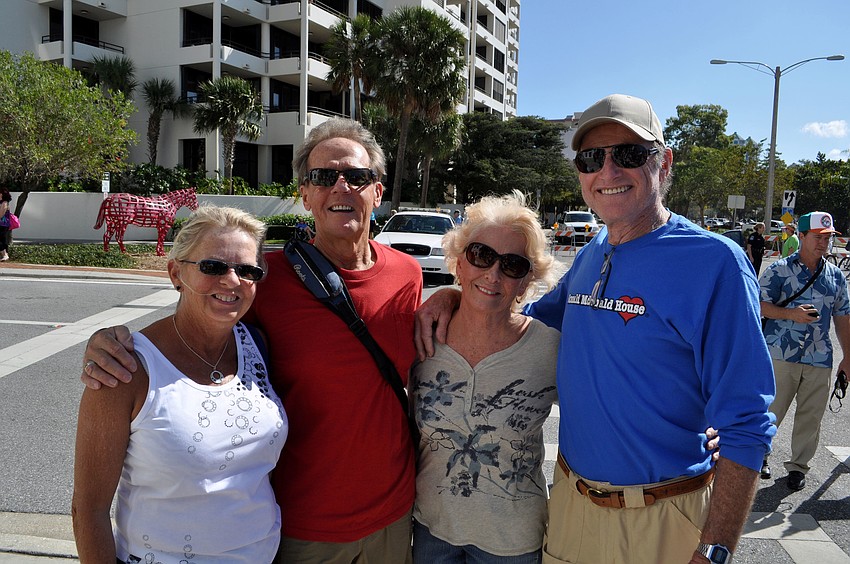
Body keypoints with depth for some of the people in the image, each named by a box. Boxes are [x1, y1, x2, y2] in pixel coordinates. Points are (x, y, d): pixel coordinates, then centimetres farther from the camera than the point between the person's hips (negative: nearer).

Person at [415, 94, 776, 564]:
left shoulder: (713, 261, -16)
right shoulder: (589, 257, 4)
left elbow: (743, 427, -18)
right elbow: (540, 315, 20)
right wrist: (453, 296, 2)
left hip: (662, 521, -6)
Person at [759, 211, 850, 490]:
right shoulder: (780, 269, -2)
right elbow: (761, 306, -6)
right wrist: (792, 314, -22)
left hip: (820, 359, 4)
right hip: (781, 353, -4)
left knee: (811, 416, 8)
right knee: (772, 409, 3)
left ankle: (798, 465, 24)